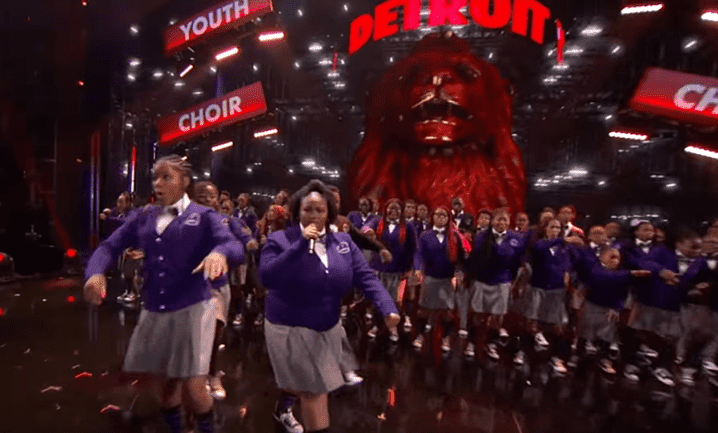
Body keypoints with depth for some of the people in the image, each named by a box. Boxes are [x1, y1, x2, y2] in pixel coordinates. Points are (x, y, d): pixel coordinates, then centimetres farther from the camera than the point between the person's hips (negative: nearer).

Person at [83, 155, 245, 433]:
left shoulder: (203, 216, -5)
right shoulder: (144, 217, 9)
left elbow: (236, 247, -18)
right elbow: (110, 245, 7)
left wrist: (219, 252, -41)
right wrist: (96, 272, -15)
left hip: (192, 309, -4)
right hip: (154, 312, 5)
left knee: (194, 387, -1)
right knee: (169, 381, 19)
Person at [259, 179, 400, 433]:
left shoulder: (343, 242, -5)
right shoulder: (280, 240, -14)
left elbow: (365, 277, -10)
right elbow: (267, 277, -28)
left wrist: (388, 308, -24)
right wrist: (300, 245, -31)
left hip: (328, 327, 6)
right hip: (290, 327, -5)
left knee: (303, 381, 28)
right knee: (314, 387, 2)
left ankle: (282, 409, 59)